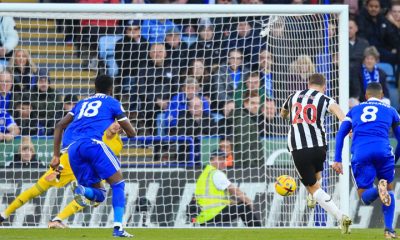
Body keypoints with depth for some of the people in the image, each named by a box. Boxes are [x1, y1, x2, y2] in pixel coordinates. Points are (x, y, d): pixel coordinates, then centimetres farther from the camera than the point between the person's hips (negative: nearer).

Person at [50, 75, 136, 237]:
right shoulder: (112, 103, 19)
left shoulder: (82, 103, 32)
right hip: (93, 142, -5)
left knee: (99, 194, 11)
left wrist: (56, 156, 23)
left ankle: (82, 190, -24)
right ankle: (118, 227, -19)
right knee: (118, 183, 0)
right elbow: (131, 133, 19)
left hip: (72, 147, 5)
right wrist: (126, 131, 44)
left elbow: (59, 126, 24)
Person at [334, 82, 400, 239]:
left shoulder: (354, 110, 27)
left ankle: (379, 190, -30)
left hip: (360, 154, 0)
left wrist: (337, 160, 10)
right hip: (382, 151, 0)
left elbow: (341, 134, 16)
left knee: (365, 197, 8)